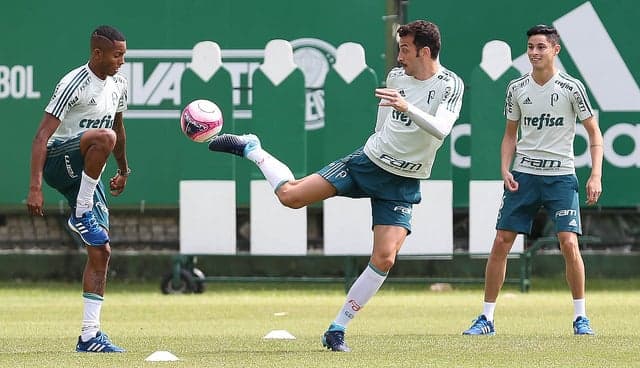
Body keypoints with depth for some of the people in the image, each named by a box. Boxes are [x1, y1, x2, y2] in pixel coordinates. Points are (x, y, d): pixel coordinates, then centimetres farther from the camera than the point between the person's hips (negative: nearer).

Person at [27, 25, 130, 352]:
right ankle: (81, 214, -23)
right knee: (104, 137, -37)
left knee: (101, 252, -2)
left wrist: (123, 170, 35)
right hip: (58, 162, -8)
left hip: (86, 174, 8)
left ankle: (89, 336, 0)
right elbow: (42, 135, -22)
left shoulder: (118, 84, 8)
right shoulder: (75, 85, -17)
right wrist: (35, 187, -30)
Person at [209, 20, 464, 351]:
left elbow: (441, 130, -30)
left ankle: (337, 330, -4)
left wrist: (407, 107, -44)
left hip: (403, 184, -3)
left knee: (384, 258, -16)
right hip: (368, 160, 3)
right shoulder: (395, 75, 1)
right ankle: (249, 149, 20)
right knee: (290, 195, -8)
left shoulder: (450, 85, -13)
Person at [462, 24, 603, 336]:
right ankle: (487, 318, 6)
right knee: (501, 243, -2)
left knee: (569, 243, -15)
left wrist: (596, 176, -10)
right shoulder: (517, 88, 5)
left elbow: (594, 132, 0)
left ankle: (580, 318, -1)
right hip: (523, 175, 3)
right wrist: (505, 169, 0)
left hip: (561, 176, -3)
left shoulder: (571, 87, -5)